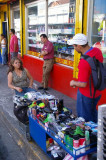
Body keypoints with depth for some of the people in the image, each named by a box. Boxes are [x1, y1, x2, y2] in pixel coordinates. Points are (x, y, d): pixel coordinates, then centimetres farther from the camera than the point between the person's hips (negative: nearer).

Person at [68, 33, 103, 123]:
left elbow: (83, 84, -28)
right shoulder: (98, 51, -7)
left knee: (84, 118, 13)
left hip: (86, 94, -9)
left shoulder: (83, 62, -33)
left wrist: (74, 83, -8)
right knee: (93, 112, 30)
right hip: (97, 92, 9)